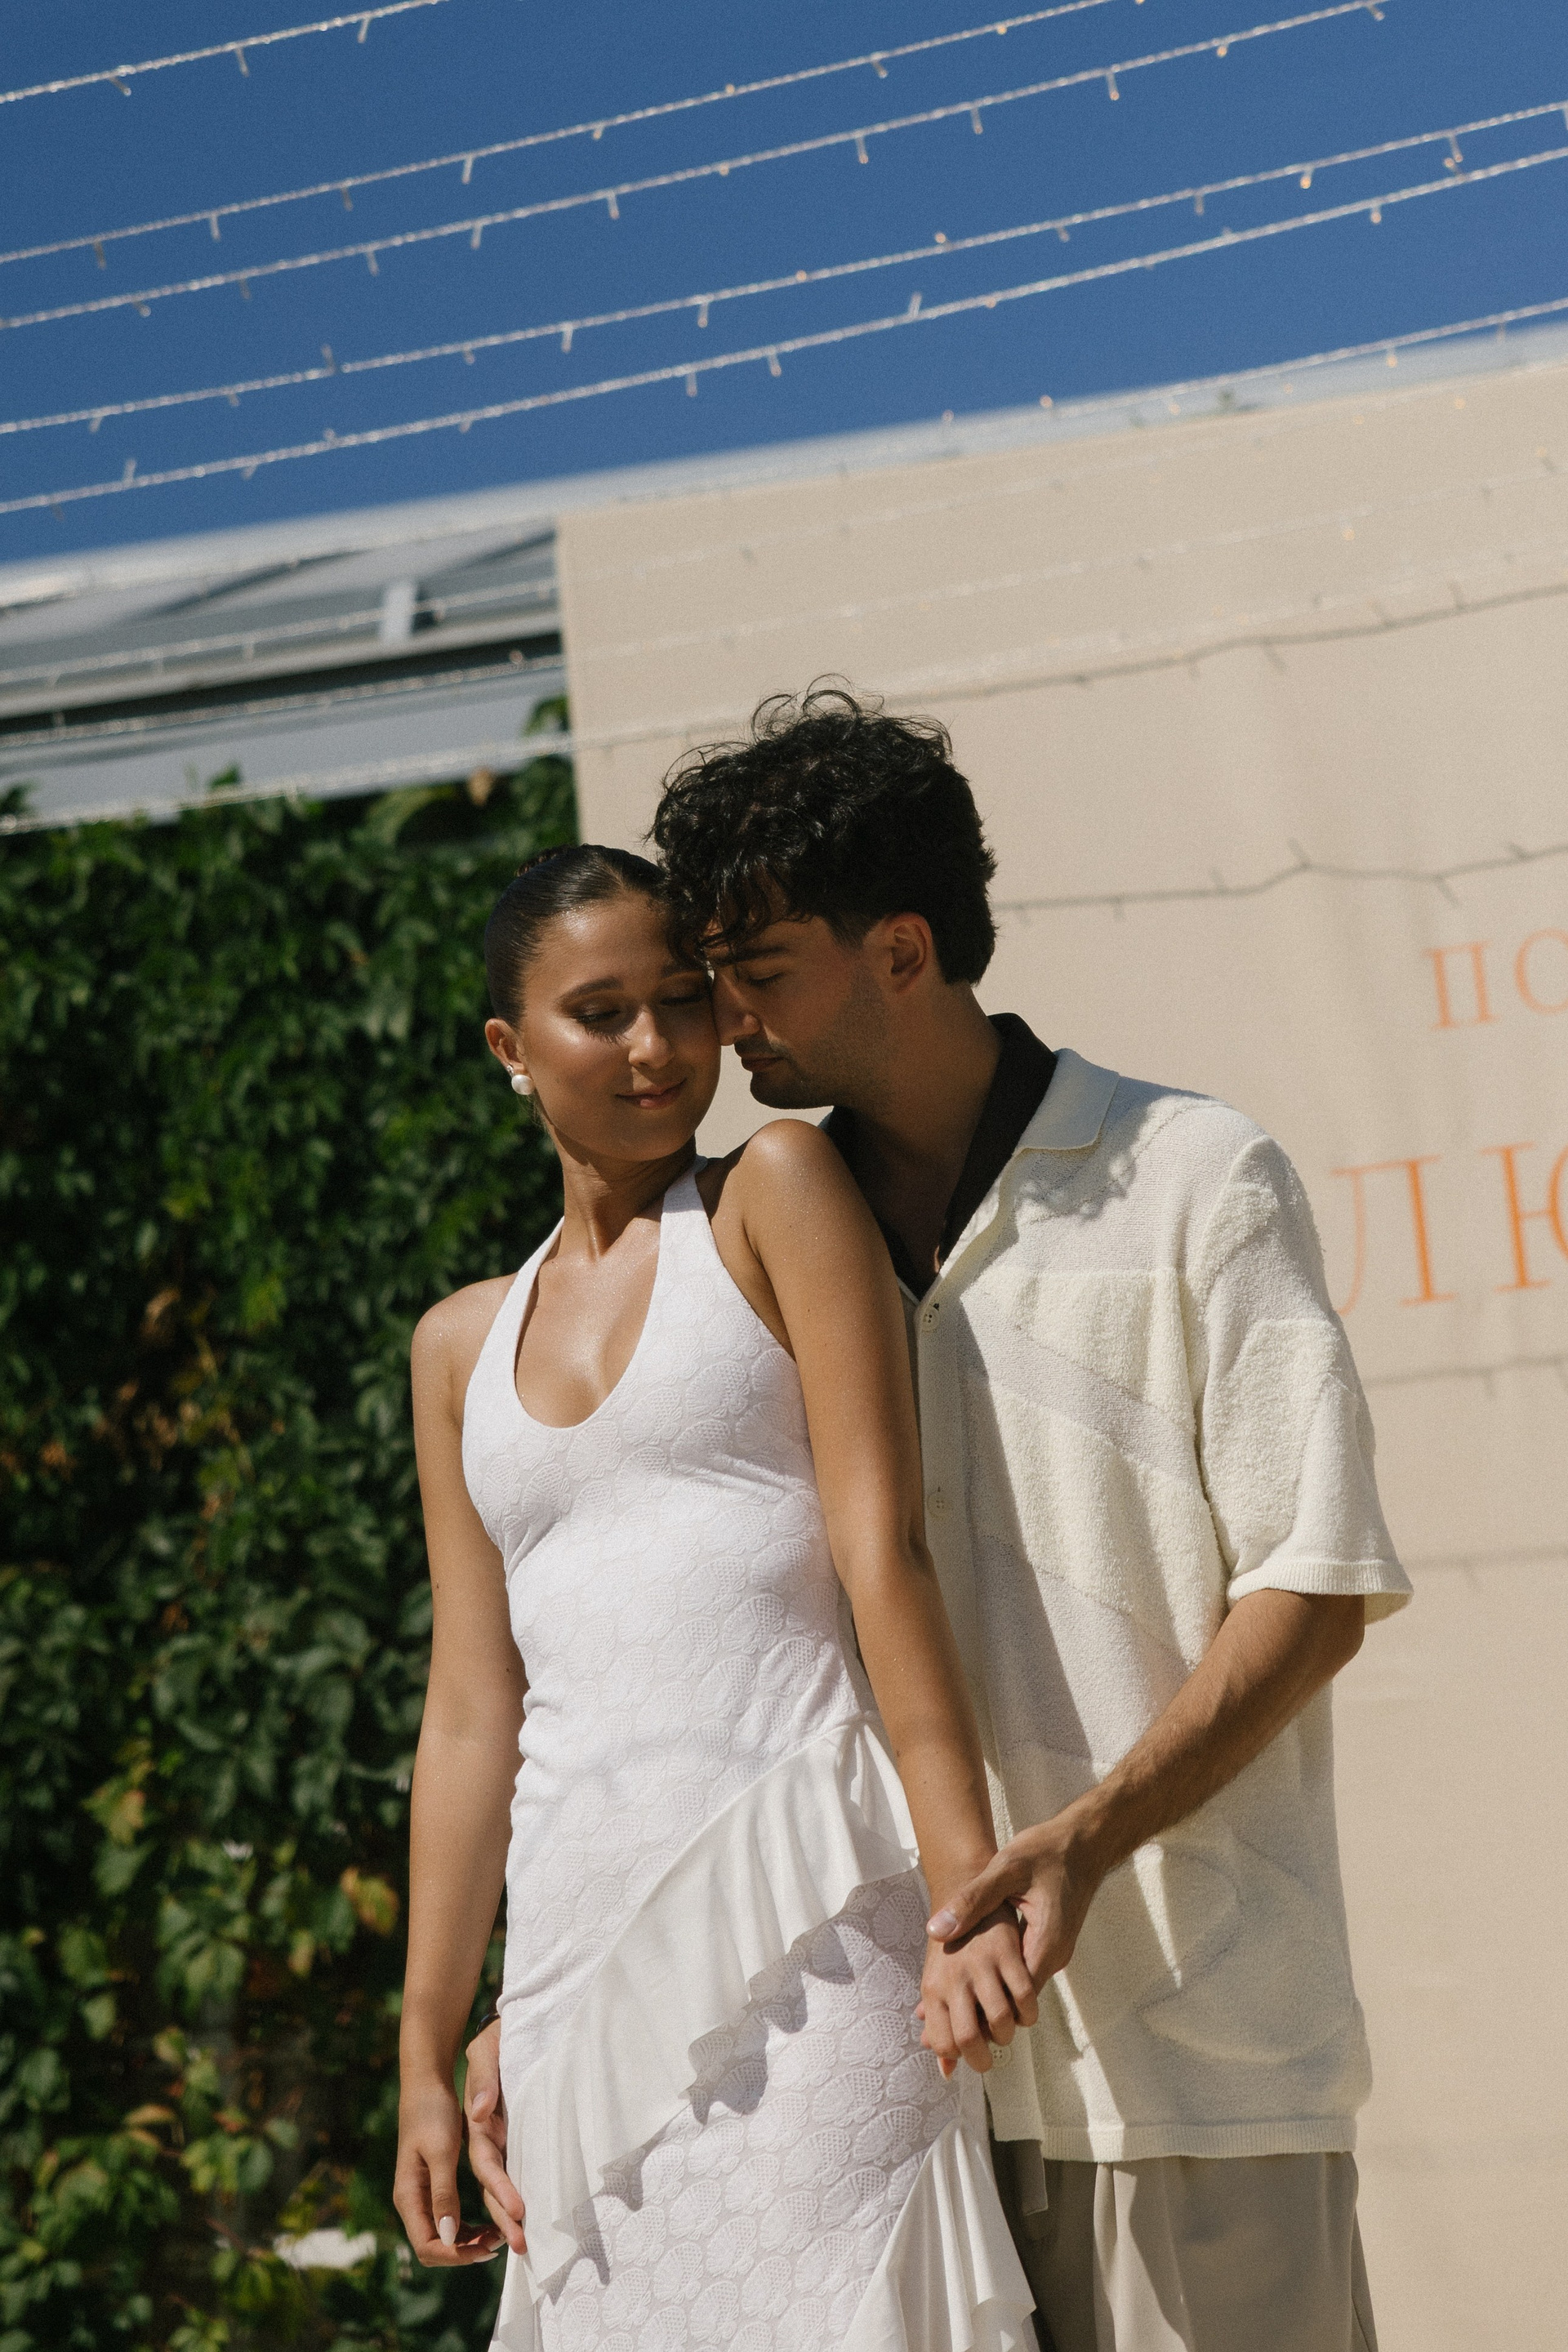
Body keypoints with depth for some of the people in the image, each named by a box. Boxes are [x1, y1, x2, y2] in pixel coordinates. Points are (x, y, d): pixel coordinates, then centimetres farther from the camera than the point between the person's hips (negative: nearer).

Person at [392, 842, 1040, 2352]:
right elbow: (471, 1713, 15)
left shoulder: (774, 1196, 5)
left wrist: (967, 1883, -16)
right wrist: (425, 2059, 11)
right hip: (580, 1941, 5)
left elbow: (881, 1544, -6)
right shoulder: (463, 1345, 18)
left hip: (799, 1902, -4)